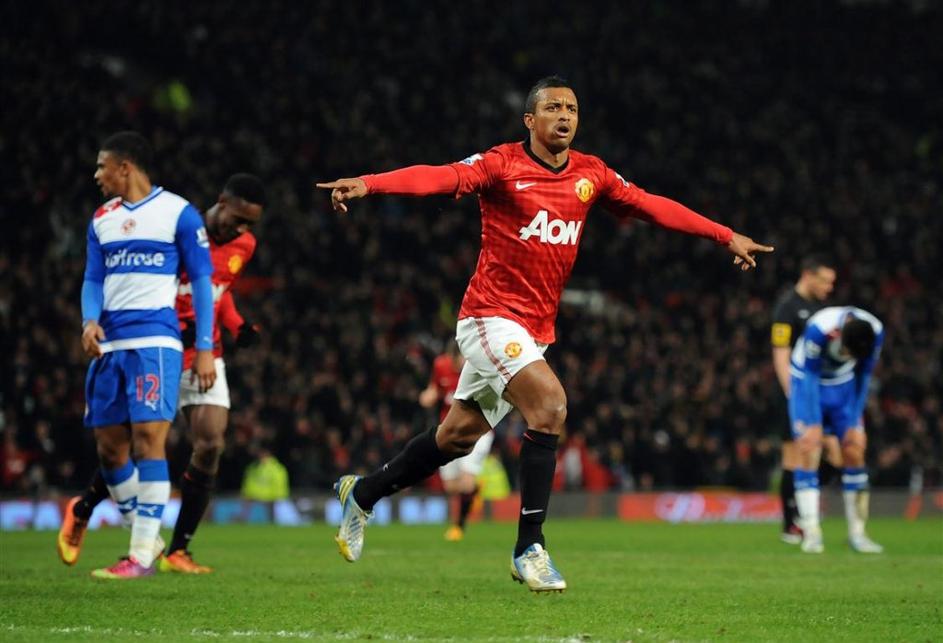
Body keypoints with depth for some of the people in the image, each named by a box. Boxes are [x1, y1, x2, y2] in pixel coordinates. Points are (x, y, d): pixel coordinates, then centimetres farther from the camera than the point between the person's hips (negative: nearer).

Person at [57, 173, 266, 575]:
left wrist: (238, 326, 2)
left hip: (205, 357, 5)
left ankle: (178, 552, 0)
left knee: (210, 446, -9)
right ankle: (82, 509, 27)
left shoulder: (243, 245, 4)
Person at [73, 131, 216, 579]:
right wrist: (90, 322, -5)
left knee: (148, 438, -14)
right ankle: (146, 539, 20)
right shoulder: (102, 219, 16)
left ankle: (142, 556, -13)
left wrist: (205, 348, -5)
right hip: (110, 343, 6)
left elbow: (201, 281, 0)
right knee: (109, 446, 5)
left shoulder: (178, 213, -1)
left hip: (155, 340, -6)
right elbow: (93, 280, 16)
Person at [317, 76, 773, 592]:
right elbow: (440, 178, -25)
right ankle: (529, 548, -19)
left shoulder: (590, 174, 7)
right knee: (548, 401, -26)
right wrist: (368, 183, -41)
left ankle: (362, 493, 36)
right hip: (491, 315, -7)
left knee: (457, 436, 13)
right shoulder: (502, 164, -11)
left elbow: (652, 206, 12)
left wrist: (727, 237, 9)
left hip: (534, 330, 7)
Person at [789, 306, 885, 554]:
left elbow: (864, 375, -6)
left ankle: (856, 533, 3)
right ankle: (811, 533, -18)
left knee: (854, 450, -5)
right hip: (809, 380, -4)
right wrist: (809, 421, -26)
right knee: (809, 449, -18)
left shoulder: (875, 331, -22)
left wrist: (856, 417, -3)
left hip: (843, 384, 4)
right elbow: (809, 376, -25)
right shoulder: (819, 329, -35)